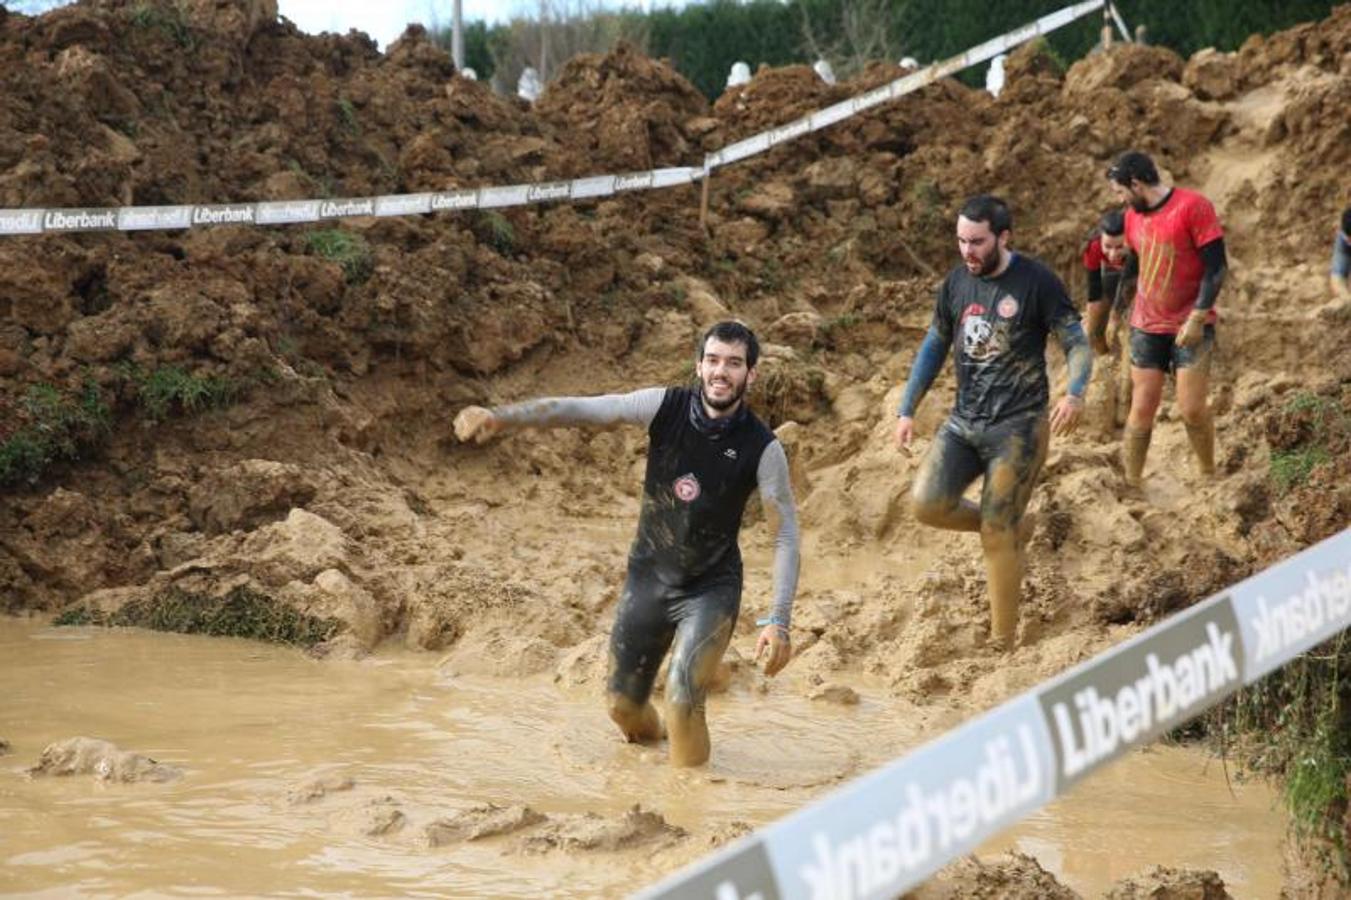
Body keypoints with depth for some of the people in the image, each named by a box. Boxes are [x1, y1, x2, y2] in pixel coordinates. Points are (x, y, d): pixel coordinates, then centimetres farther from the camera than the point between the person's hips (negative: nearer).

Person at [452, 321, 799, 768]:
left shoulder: (762, 449, -16)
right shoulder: (665, 408, -12)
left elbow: (787, 534, -13)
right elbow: (581, 410, -21)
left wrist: (779, 621, -22)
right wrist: (501, 417, -36)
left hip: (711, 590, -3)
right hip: (648, 578, 3)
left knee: (683, 697, -23)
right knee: (624, 704, 10)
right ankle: (649, 745, 44)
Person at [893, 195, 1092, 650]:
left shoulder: (1036, 282, -9)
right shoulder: (956, 283, 7)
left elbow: (1077, 343, -7)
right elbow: (934, 346, 19)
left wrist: (1075, 393, -26)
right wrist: (906, 410, 14)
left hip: (1018, 424, -6)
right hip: (964, 421, 6)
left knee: (996, 534, -7)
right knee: (927, 503, -13)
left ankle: (1003, 643, 6)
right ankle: (1014, 525, 14)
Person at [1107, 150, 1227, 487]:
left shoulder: (1193, 207, -13)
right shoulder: (1133, 216, 7)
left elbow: (1216, 267, -14)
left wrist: (1197, 317, -20)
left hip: (1190, 328, -5)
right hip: (1146, 328, 5)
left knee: (1192, 409, -9)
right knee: (1142, 408, 1)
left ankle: (1208, 474, 11)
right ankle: (1131, 484, 8)